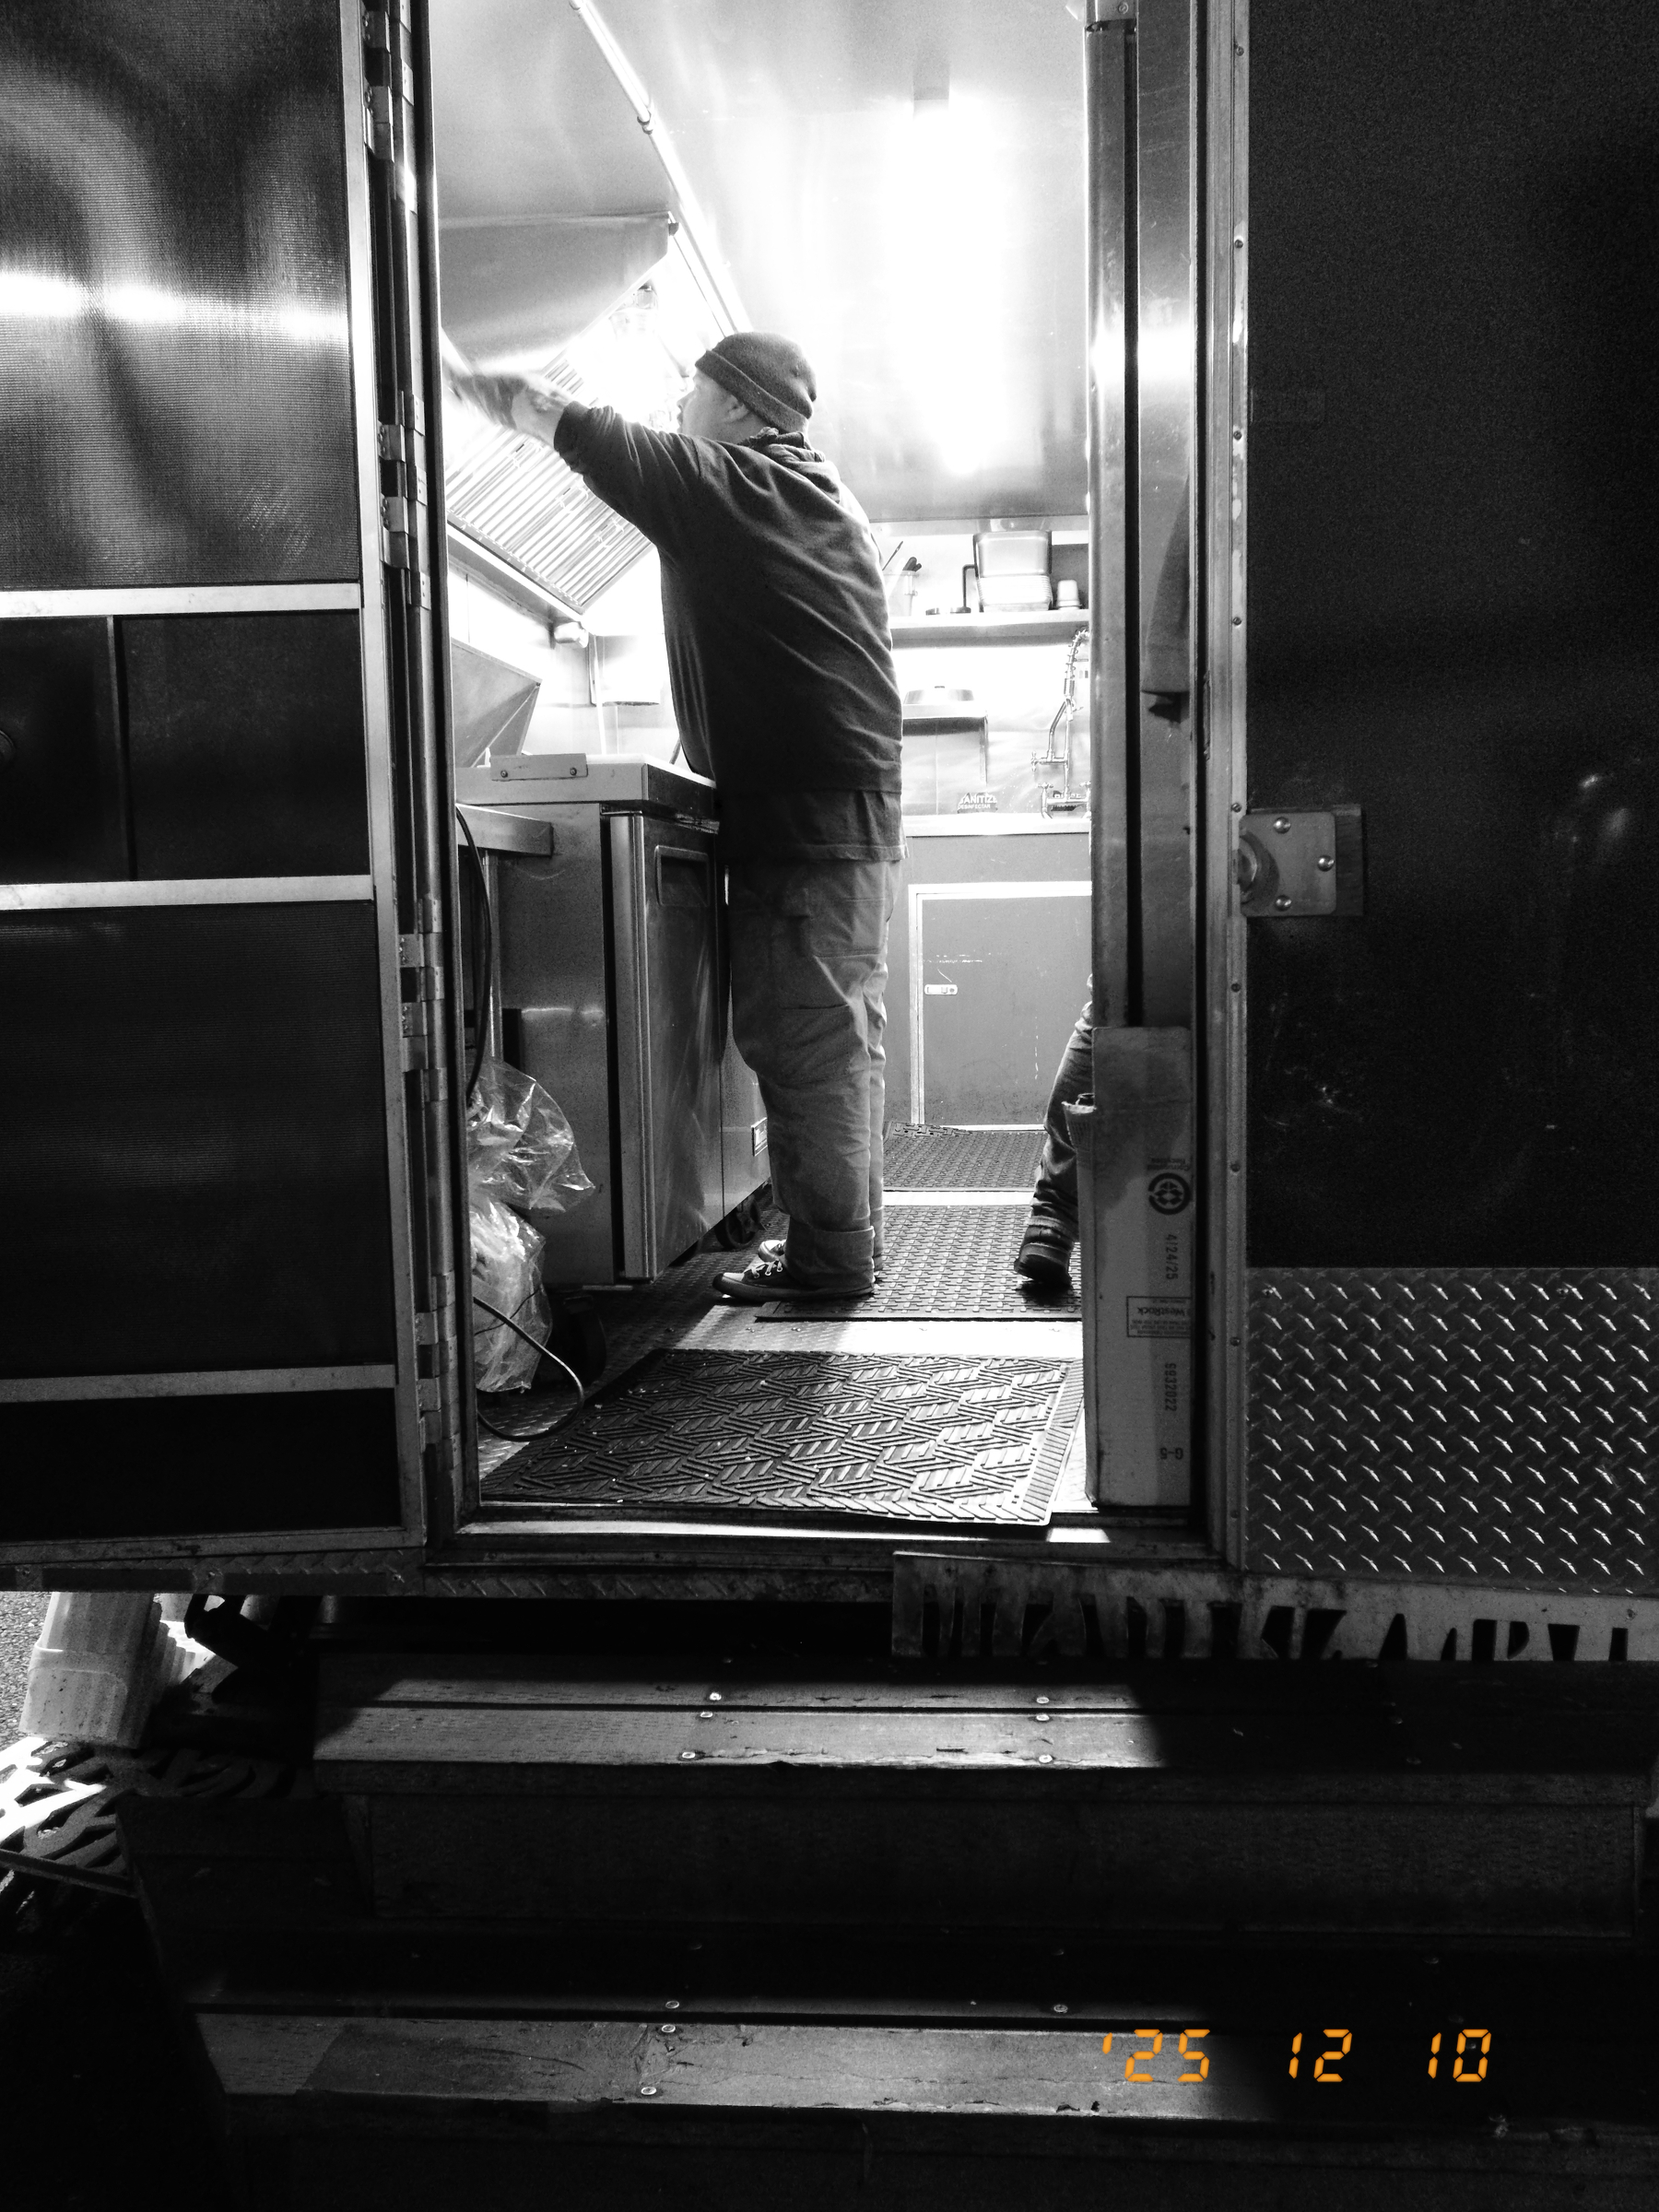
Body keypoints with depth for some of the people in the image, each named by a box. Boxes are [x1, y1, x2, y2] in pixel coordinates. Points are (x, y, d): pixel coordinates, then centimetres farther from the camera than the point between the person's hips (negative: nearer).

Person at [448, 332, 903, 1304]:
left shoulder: (733, 489, -8)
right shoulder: (813, 496, 19)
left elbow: (563, 422, -3)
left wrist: (454, 372, 8)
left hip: (801, 822, -9)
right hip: (851, 816, 9)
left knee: (803, 1038, -6)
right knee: (838, 1036, 12)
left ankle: (829, 1257, 0)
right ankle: (848, 1240, 21)